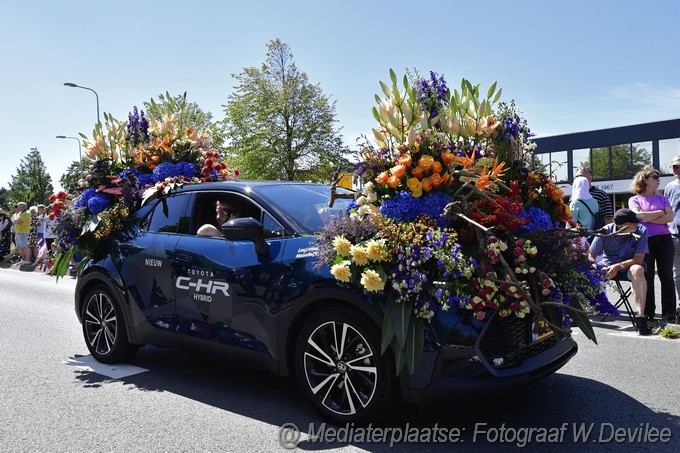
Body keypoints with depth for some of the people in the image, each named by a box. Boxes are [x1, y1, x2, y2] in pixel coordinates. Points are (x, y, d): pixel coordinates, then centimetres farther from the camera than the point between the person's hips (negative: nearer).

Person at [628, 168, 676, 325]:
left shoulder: (662, 199, 15)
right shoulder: (635, 200, 7)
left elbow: (670, 217, -1)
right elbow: (638, 216, -11)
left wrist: (649, 218, -8)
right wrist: (660, 213, -3)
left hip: (664, 239, 2)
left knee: (666, 276, 1)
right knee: (647, 277, 1)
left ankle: (669, 313, 5)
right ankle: (648, 314, 8)